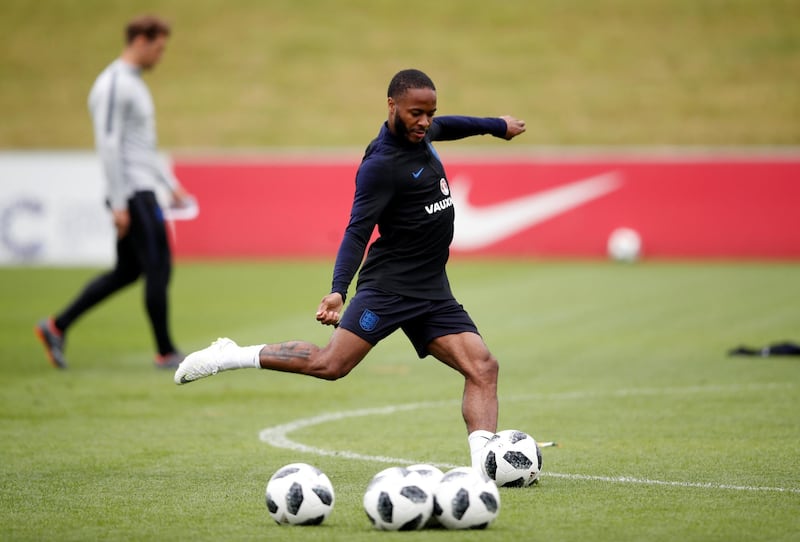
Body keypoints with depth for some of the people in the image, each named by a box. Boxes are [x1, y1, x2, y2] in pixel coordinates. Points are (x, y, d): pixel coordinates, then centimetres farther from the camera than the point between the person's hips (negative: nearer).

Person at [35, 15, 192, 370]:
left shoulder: (134, 84, 19)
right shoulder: (114, 85, -14)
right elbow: (108, 144, -19)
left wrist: (171, 185, 22)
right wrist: (118, 203, -21)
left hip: (142, 189, 10)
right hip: (132, 192, -10)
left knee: (126, 272, 12)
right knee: (158, 268, -5)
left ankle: (56, 327, 16)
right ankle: (166, 352, 3)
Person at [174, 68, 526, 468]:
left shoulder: (420, 132, 9)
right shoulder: (381, 165, -16)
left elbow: (445, 126, 35)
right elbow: (357, 232, -22)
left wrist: (496, 126, 47)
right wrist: (338, 291, -34)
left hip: (433, 292, 8)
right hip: (388, 285, -8)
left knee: (482, 367, -8)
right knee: (330, 364, -17)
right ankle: (229, 356, -2)